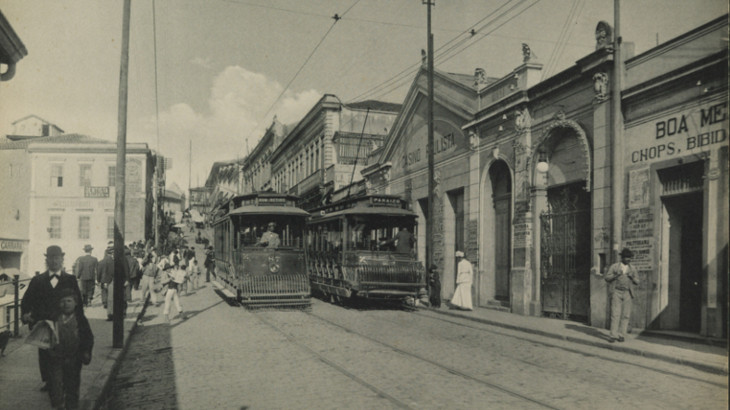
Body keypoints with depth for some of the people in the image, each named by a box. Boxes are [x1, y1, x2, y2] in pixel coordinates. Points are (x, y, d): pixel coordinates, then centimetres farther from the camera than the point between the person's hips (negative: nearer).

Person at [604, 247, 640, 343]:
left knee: (626, 315, 0)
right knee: (615, 314, -8)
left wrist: (632, 277, -12)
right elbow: (607, 278, 1)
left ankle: (621, 335, 7)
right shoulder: (614, 266, 2)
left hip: (628, 294, 2)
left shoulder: (632, 269, 8)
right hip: (617, 292, -2)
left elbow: (637, 282, 9)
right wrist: (616, 275, -16)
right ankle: (613, 336, -7)